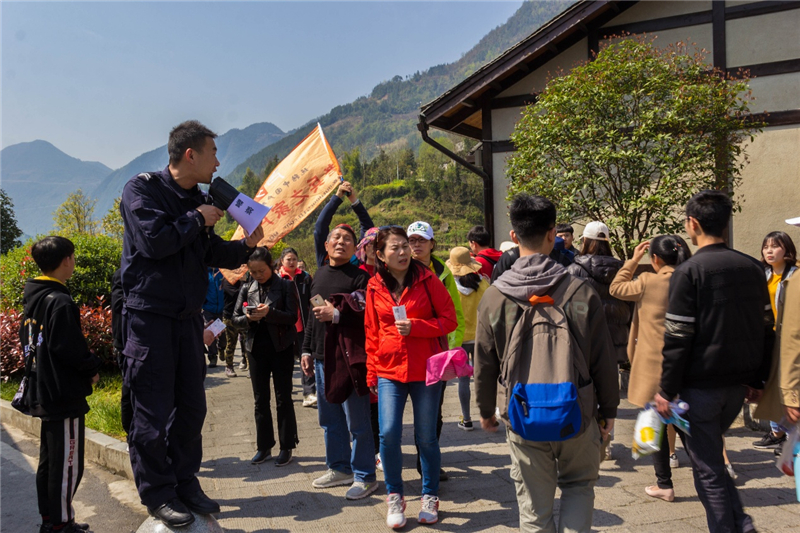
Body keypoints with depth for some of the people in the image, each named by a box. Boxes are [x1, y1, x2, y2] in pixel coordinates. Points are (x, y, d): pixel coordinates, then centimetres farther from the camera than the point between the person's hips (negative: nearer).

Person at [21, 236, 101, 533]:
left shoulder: (31, 300, 10)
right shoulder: (60, 302, -19)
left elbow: (28, 344, 17)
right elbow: (70, 348, -24)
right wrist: (93, 368, -8)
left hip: (43, 394, 10)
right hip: (65, 396, -10)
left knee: (48, 461, 19)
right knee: (68, 465, 1)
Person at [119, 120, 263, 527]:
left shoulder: (196, 200, 12)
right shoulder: (142, 189, -8)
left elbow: (211, 253, 18)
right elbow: (154, 241, -23)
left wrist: (245, 246, 1)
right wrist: (198, 220, -10)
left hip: (188, 317, 7)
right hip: (150, 316, -7)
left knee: (191, 406, 12)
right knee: (153, 410, 0)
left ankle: (185, 483, 26)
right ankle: (157, 493, 15)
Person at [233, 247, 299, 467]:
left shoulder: (285, 286, -5)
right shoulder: (246, 288, 7)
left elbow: (292, 317, -11)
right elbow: (235, 319, 6)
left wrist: (270, 313, -26)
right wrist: (248, 318, -16)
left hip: (281, 348, -4)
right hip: (257, 348, 4)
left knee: (283, 399, 3)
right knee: (260, 400, 11)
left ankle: (286, 447, 14)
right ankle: (264, 446, 22)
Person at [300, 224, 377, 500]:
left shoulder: (360, 277, -8)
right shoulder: (320, 274, 14)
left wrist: (337, 315, -22)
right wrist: (307, 349, 18)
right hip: (323, 358, 7)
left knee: (357, 422, 0)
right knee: (329, 419, 16)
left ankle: (364, 476, 13)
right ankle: (339, 468, 31)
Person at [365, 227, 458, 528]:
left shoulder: (426, 279, -3)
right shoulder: (375, 288, 3)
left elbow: (450, 320, -4)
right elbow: (372, 334, 10)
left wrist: (415, 326, -17)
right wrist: (372, 373, 9)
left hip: (425, 370, -1)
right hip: (389, 371, 2)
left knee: (426, 437, 6)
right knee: (388, 434, -7)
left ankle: (430, 497, 27)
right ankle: (394, 497, 16)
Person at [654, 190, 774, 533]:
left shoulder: (688, 271, -14)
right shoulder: (752, 267, 5)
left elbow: (677, 337, -16)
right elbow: (766, 329, 10)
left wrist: (666, 390, -9)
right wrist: (756, 380, 18)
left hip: (700, 385, -7)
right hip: (738, 384, 7)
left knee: (707, 469, 6)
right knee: (711, 456, 24)